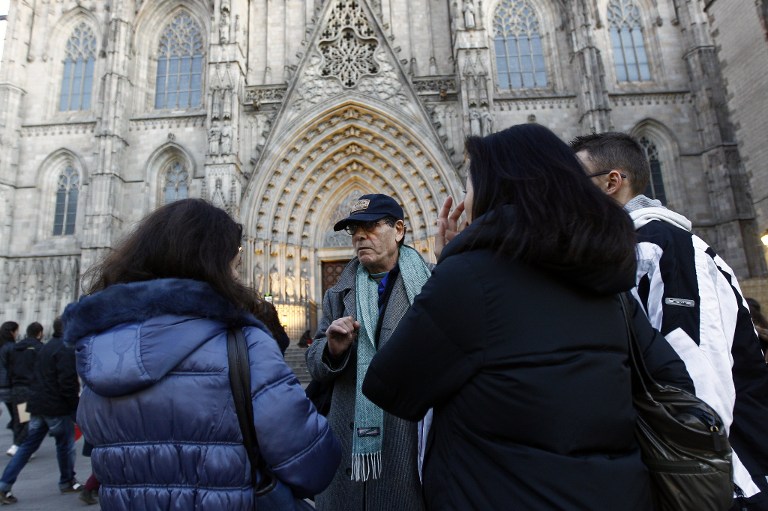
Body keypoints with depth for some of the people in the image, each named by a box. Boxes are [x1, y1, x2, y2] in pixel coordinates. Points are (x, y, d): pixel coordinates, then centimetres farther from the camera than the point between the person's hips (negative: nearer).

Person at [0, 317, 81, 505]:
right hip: (57, 406, -8)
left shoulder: (47, 347, 15)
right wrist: (76, 405, -12)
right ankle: (67, 482, 21)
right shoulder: (67, 349, -17)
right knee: (65, 445, 7)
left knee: (28, 445, 13)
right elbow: (67, 382, -22)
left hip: (38, 404, 8)